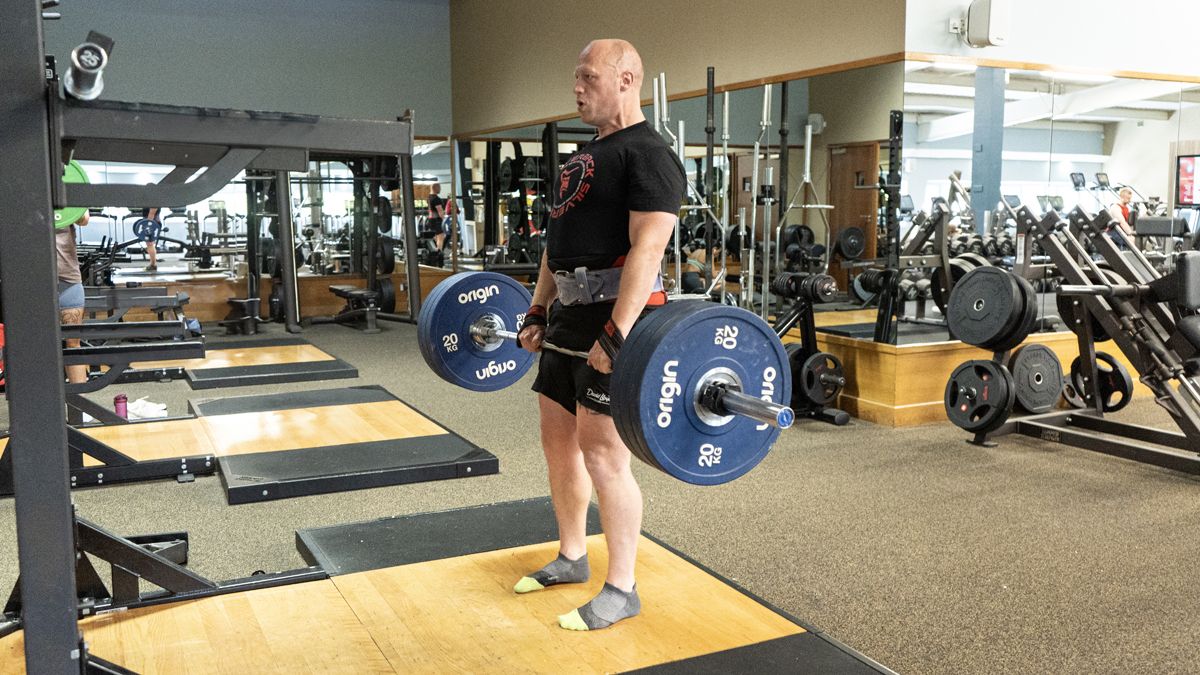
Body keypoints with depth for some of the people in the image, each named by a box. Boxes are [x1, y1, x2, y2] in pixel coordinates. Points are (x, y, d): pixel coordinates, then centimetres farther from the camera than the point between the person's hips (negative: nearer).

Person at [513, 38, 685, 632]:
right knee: (559, 440, 14)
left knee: (603, 453, -8)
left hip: (615, 320, -10)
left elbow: (647, 248, -22)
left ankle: (621, 589, 5)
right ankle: (571, 557, 30)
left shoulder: (647, 155, -11)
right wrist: (537, 312, 18)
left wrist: (616, 334, -28)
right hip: (568, 317, 10)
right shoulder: (584, 156, 19)